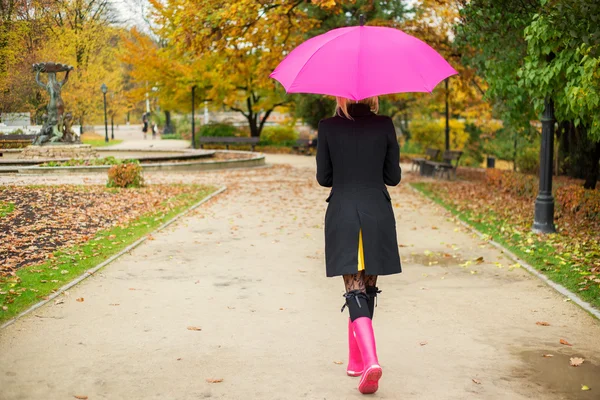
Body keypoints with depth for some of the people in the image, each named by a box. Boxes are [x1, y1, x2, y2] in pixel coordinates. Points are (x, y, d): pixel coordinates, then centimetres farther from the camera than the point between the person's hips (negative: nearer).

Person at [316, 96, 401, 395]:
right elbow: (393, 177, 3)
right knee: (368, 289, 15)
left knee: (355, 292, 0)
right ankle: (356, 360, 28)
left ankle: (370, 359, -19)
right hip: (378, 216, 1)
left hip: (342, 216, -1)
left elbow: (324, 178, 2)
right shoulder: (384, 125, -2)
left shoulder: (328, 127, -3)